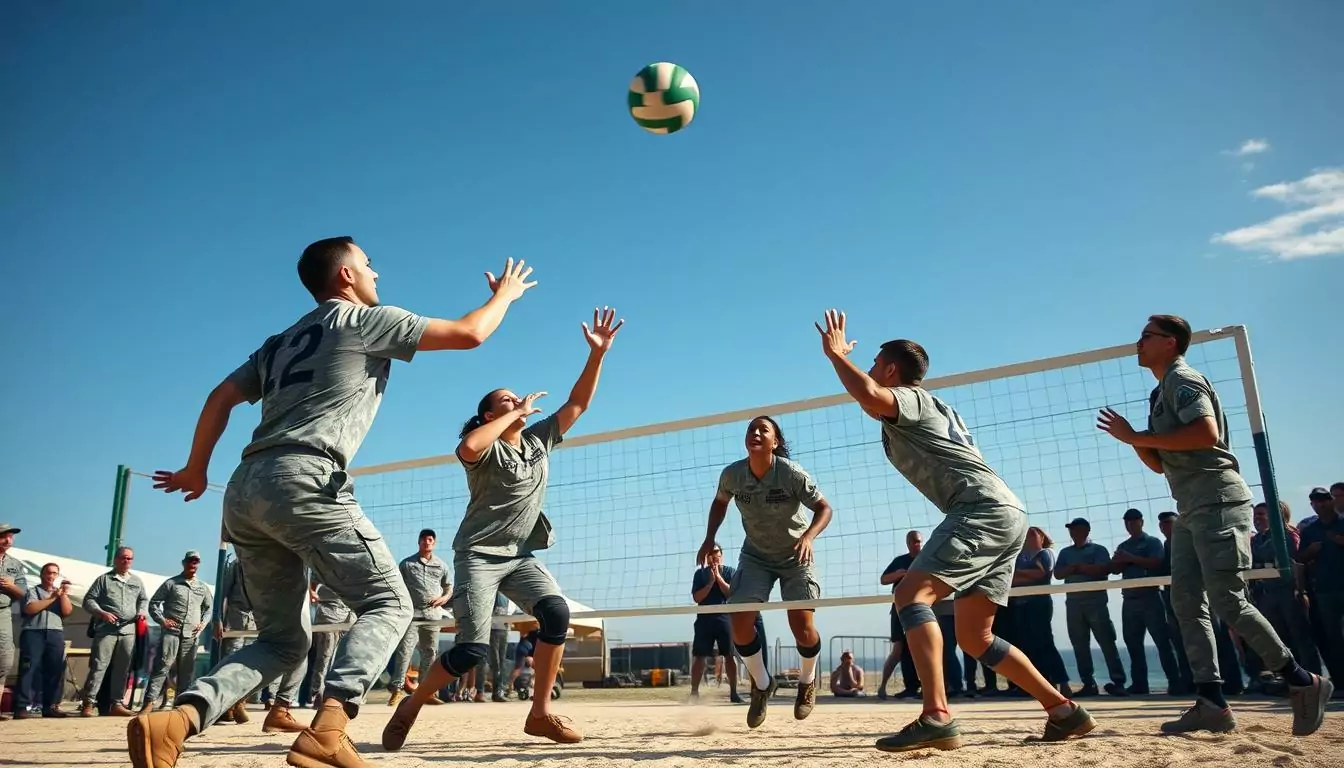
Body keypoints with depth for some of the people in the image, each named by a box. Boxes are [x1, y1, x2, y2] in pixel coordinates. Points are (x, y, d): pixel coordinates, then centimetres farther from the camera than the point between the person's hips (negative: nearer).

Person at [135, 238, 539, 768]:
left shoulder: (281, 342, 28)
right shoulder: (365, 320, 8)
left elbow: (221, 398, 23)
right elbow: (469, 334, 7)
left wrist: (195, 470, 34)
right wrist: (505, 294, 25)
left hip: (244, 493, 8)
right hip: (303, 482, -8)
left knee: (284, 638, 12)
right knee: (388, 605, -3)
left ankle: (179, 718, -9)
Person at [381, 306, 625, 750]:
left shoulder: (539, 440, 9)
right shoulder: (486, 446, -9)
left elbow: (577, 404, 6)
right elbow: (468, 447, -35)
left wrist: (598, 352, -2)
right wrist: (515, 412, -23)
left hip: (521, 555, 6)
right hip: (479, 555, -5)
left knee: (556, 612, -21)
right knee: (472, 649, -14)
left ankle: (540, 714, -10)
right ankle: (410, 708, 13)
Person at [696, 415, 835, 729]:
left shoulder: (792, 473, -24)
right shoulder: (732, 474, -14)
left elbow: (824, 507, -17)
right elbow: (719, 502, 8)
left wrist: (809, 535, -36)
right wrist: (709, 539, -1)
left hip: (796, 556, -3)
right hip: (755, 556, 3)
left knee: (802, 626, -13)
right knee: (740, 621, -12)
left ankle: (808, 682, 22)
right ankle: (761, 685, 16)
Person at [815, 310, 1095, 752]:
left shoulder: (909, 398, 0)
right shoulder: (931, 408, 29)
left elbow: (870, 397, -22)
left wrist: (837, 355, -9)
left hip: (984, 510, -10)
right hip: (1002, 513, 10)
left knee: (911, 595, -21)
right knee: (974, 638, 10)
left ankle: (936, 717, -30)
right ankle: (1065, 712, 13)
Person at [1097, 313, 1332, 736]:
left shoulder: (1182, 378, -6)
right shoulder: (1161, 393, 21)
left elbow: (1207, 432, -23)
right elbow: (1161, 463, 22)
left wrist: (1139, 436, -17)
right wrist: (1133, 439, 4)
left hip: (1218, 504, -10)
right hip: (1191, 511, 10)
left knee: (1227, 601, -11)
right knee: (1186, 602, 1)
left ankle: (1302, 682, 5)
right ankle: (1212, 703, 1)